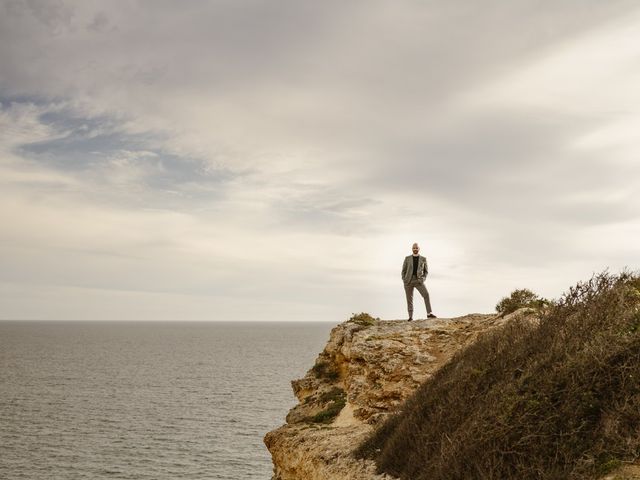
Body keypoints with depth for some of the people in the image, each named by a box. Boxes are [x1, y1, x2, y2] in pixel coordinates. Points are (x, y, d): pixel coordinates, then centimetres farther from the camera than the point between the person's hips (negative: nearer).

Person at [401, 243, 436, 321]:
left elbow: (426, 271, 11)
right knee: (409, 299, -1)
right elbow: (403, 270, 10)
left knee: (426, 294, -19)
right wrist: (404, 280, -3)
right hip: (408, 281, 1)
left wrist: (423, 279, -5)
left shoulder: (423, 259, 6)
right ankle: (410, 316, 4)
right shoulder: (407, 258, 7)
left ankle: (429, 313, -20)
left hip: (418, 281, 0)